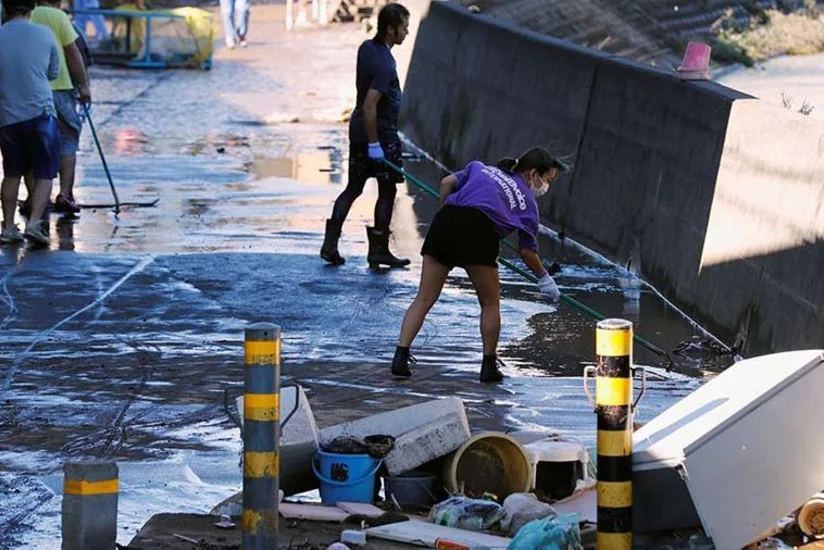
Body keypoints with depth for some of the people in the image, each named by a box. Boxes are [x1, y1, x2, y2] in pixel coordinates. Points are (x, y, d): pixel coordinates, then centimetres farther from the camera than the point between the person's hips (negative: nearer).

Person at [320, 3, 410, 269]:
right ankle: (379, 250, 11)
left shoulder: (367, 48, 5)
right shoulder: (384, 64, -24)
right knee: (387, 191, 5)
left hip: (358, 130, 9)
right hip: (381, 134, -8)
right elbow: (370, 104, -28)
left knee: (353, 187, 13)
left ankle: (330, 242, 7)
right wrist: (374, 144, -24)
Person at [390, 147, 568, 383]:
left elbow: (447, 183, 20)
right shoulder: (527, 202, 22)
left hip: (445, 221, 4)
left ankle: (400, 356, -1)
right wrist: (544, 278, 36)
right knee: (490, 303, 15)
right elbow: (527, 251, 22)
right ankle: (489, 366, 17)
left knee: (424, 299, 8)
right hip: (479, 231, -3)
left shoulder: (480, 168, 30)